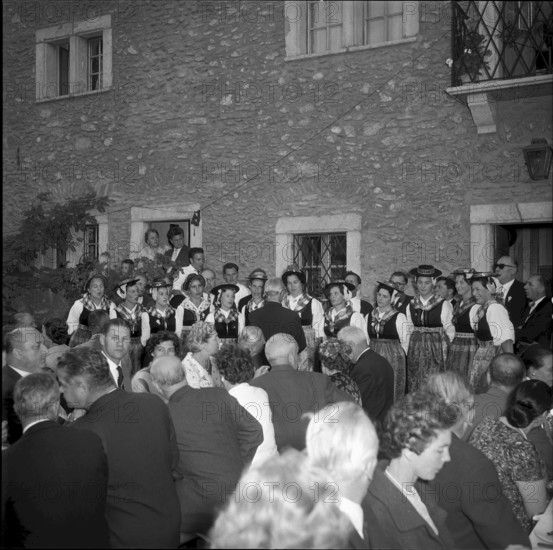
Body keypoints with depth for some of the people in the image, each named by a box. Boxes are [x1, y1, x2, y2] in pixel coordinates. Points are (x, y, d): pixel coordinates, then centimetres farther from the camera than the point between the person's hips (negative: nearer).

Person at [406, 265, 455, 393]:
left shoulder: (443, 305, -3)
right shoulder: (411, 305, 7)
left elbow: (450, 330, 0)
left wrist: (444, 347, -2)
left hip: (436, 349, -3)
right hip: (415, 350, 4)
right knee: (414, 383, 3)